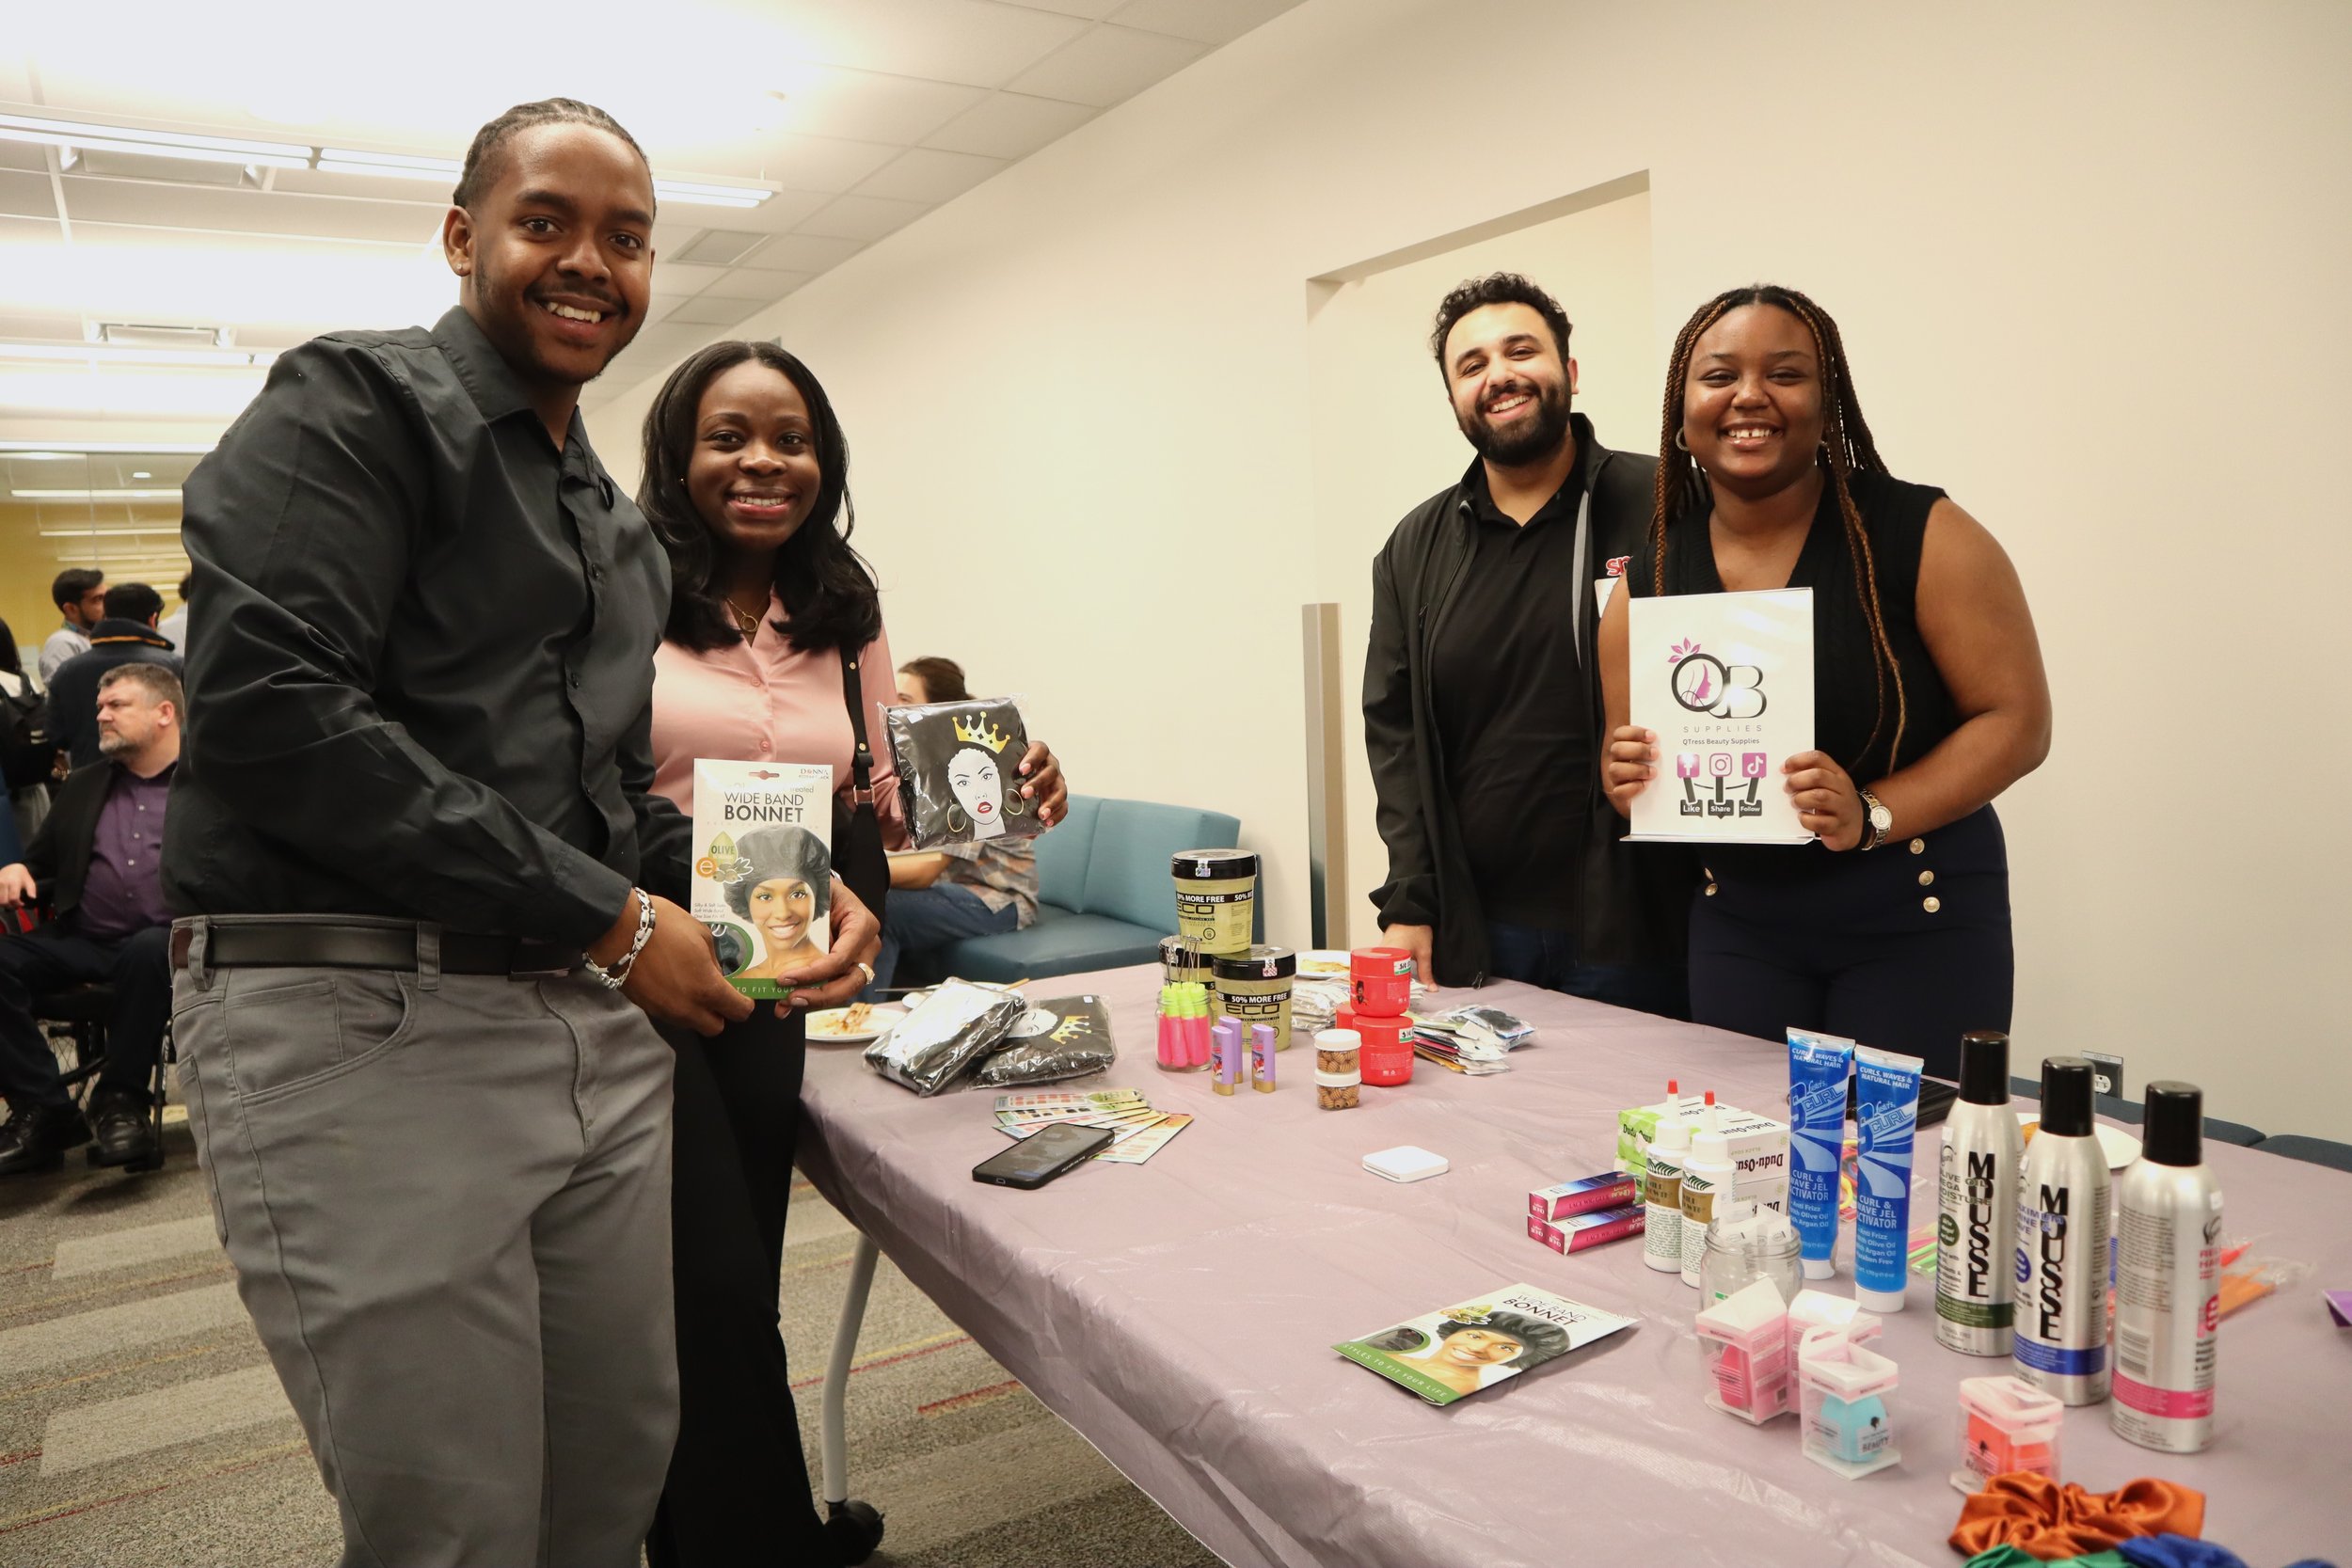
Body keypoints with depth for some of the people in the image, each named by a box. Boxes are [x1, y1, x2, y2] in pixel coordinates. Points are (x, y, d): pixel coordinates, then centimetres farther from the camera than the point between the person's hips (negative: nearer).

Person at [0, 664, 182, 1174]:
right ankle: (44, 1110, -12)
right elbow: (41, 863, 26)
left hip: (161, 940, -5)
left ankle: (122, 1101, -19)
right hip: (81, 941, 5)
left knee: (148, 953, -38)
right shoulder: (82, 786, 25)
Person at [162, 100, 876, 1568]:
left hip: (599, 1031, 8)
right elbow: (265, 706, -19)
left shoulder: (619, 522, 20)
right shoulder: (356, 402, -4)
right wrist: (602, 918, -17)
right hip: (365, 1023, -7)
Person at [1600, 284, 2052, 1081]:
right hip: (1737, 921, 3)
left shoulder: (1920, 533, -9)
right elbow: (1624, 750, 9)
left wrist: (1872, 816, -23)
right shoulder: (1650, 572, 0)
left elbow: (2017, 719, -10)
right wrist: (1630, 779, -14)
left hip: (1917, 921, -2)